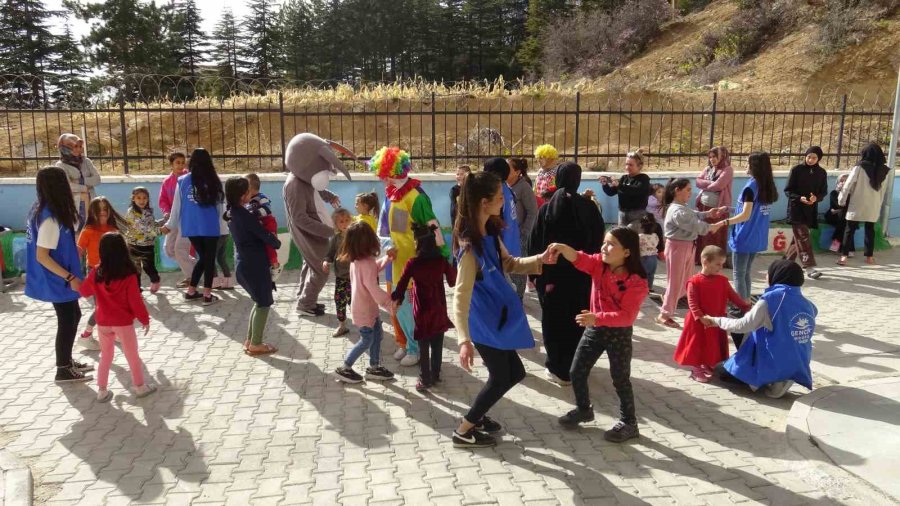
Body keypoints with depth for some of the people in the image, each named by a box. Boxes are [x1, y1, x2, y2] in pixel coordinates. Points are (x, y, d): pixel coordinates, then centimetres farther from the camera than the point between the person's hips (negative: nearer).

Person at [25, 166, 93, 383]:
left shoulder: (42, 210, 3)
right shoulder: (50, 218, -26)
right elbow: (42, 256, -25)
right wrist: (70, 277, -23)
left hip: (59, 279, 10)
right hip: (58, 281, -10)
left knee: (73, 316, 21)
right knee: (66, 322, 4)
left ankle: (67, 361, 33)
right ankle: (63, 370, 18)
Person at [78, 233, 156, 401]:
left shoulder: (96, 273, -6)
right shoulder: (129, 274, -16)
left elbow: (84, 291, 9)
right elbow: (135, 300, -13)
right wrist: (145, 319, 0)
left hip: (103, 322, 3)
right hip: (123, 322, -3)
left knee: (105, 356, 18)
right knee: (132, 356, 11)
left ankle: (102, 391, 21)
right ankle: (140, 387, 21)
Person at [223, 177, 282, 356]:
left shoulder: (233, 213, 6)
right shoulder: (246, 216, -21)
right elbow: (266, 236, -16)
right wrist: (277, 242, 4)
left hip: (244, 263, 9)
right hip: (254, 265, -9)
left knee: (259, 302, 20)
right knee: (264, 303, 4)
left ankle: (250, 340, 25)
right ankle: (256, 345, 10)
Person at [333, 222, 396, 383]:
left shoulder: (358, 260, 1)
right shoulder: (366, 263, -28)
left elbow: (374, 269, 20)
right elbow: (373, 288, -30)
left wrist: (387, 259, 8)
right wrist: (389, 303, -24)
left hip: (368, 307, 9)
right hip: (363, 309, -9)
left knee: (377, 335, 18)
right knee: (366, 340, 5)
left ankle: (374, 368, 29)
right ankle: (344, 369, 15)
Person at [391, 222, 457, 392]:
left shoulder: (412, 263, -14)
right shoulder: (441, 260, -7)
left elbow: (401, 285, -10)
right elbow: (453, 281, 5)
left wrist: (396, 299, 7)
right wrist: (452, 267, 23)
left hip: (422, 312, -2)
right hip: (439, 311, 3)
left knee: (423, 348, 9)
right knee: (437, 346, 16)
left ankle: (425, 380, 16)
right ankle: (435, 376, 28)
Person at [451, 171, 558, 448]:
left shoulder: (490, 232, 0)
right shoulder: (470, 245, -28)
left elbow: (509, 264, 15)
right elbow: (461, 296, -32)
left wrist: (540, 259, -1)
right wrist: (464, 339, -41)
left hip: (496, 317, 9)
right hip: (484, 322, -9)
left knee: (514, 373, 19)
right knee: (500, 379, 6)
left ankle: (476, 415, 36)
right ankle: (464, 431, 22)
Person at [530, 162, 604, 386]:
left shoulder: (547, 209, -10)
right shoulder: (589, 207, -3)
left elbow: (538, 244, -8)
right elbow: (598, 240, 4)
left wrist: (536, 274, 1)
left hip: (553, 275, -3)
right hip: (583, 274, 3)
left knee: (555, 321, 8)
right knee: (579, 319, 17)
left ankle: (560, 370, 12)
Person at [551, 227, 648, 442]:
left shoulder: (637, 282, -20)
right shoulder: (599, 264, -4)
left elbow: (626, 315, -25)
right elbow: (579, 259, -21)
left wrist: (598, 318, -36)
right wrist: (563, 248, -41)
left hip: (619, 333, -6)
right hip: (594, 328, 6)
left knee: (620, 379, 7)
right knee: (576, 372, 12)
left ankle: (628, 423, 26)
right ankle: (583, 409, 37)